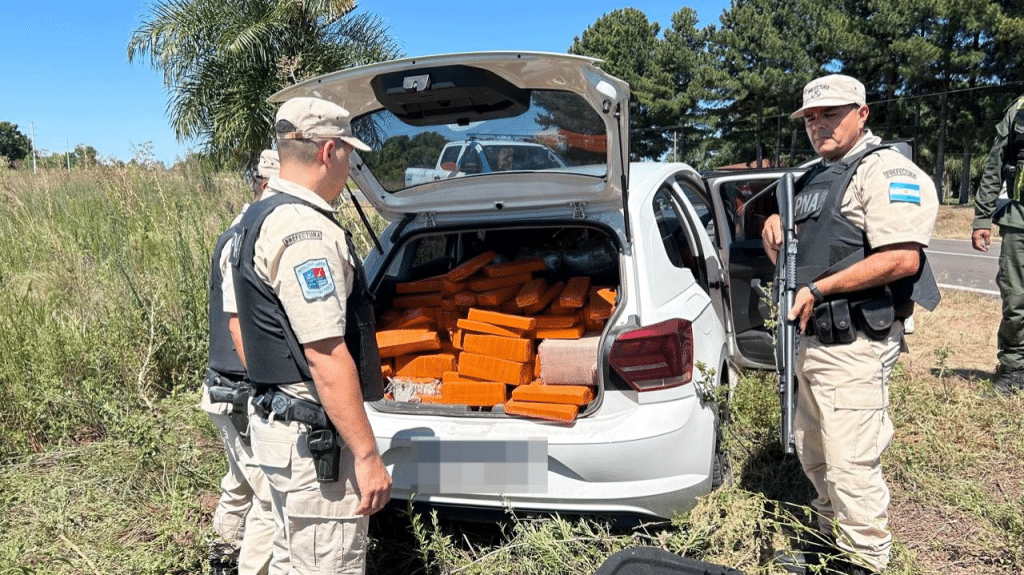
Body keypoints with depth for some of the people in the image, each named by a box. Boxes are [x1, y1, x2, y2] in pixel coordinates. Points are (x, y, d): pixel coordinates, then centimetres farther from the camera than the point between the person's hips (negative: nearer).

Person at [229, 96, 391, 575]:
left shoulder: (257, 219, 13)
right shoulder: (306, 230, -20)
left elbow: (239, 325, 20)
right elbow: (327, 358, -25)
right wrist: (367, 456, -21)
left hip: (276, 421, 11)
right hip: (316, 435, -10)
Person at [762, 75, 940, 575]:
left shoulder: (886, 170, -11)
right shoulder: (813, 178, 18)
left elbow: (902, 258, -24)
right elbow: (795, 259, 26)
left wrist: (818, 290, -22)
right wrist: (776, 236, 3)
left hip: (854, 346, -10)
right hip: (809, 340, 10)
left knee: (851, 466, -4)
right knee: (811, 453, 20)